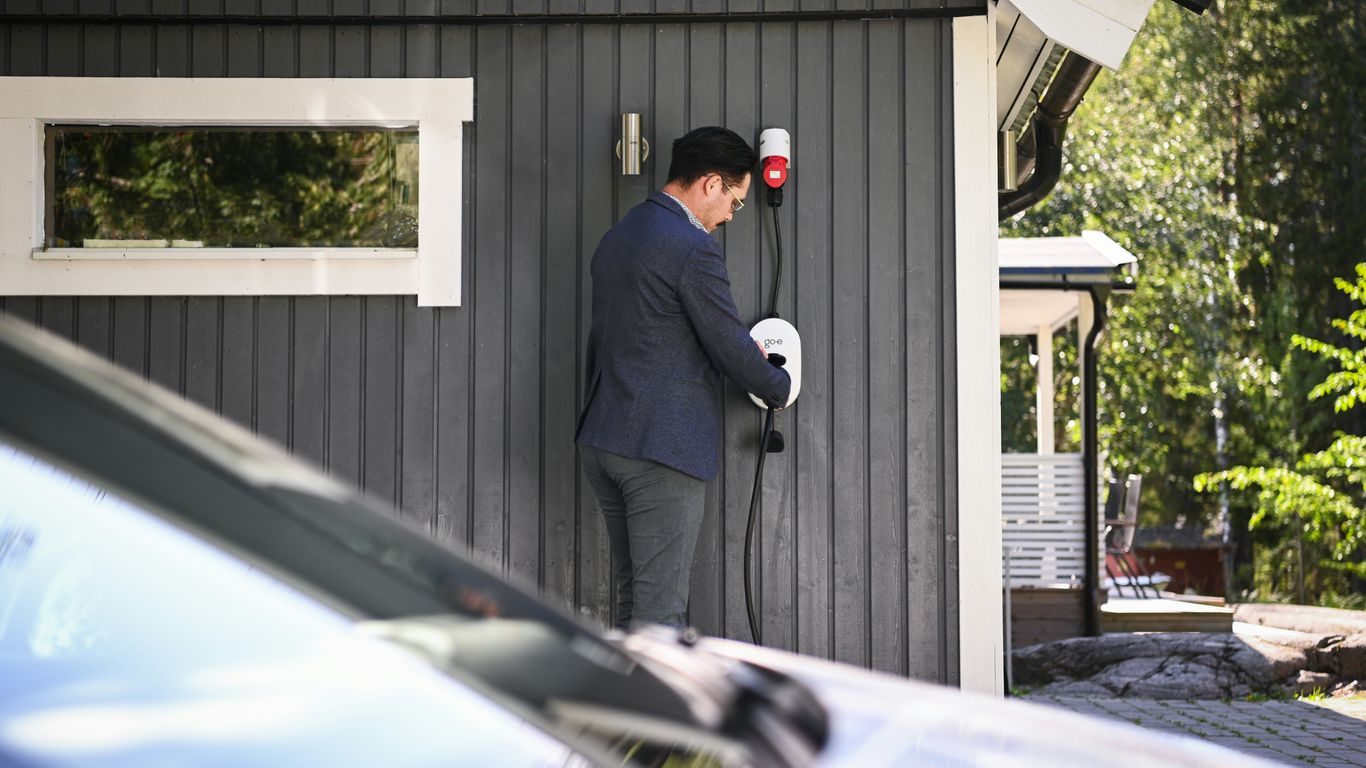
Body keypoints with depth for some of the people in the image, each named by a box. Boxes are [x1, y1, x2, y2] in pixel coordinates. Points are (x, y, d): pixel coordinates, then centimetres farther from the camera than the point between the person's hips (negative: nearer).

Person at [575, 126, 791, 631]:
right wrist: (779, 387, 9)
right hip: (663, 447, -9)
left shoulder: (619, 235, 15)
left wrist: (743, 355, 25)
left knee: (633, 599, 14)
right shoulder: (692, 248, -14)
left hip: (601, 442, 9)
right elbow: (731, 348, -11)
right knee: (660, 609, -5)